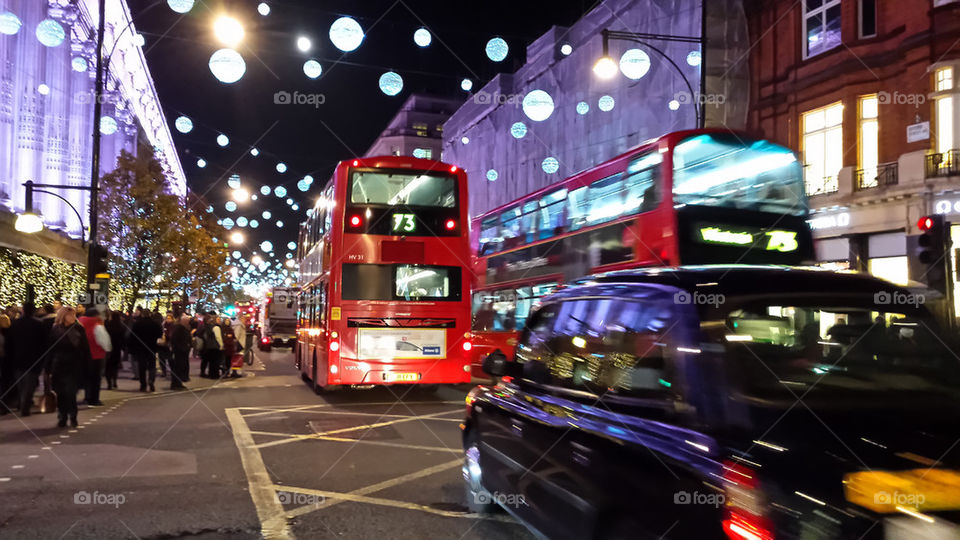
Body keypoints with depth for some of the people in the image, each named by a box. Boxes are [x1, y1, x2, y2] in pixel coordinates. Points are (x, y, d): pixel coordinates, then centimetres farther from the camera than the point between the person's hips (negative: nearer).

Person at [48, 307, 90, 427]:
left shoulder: (79, 329, 3)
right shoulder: (55, 330, 3)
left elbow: (85, 348, 4)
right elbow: (49, 350, 4)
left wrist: (86, 364, -2)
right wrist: (50, 368, -1)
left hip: (74, 367, -1)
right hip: (58, 366, 1)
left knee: (71, 393, -6)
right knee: (61, 394, 5)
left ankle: (72, 416, 8)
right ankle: (62, 417, 17)